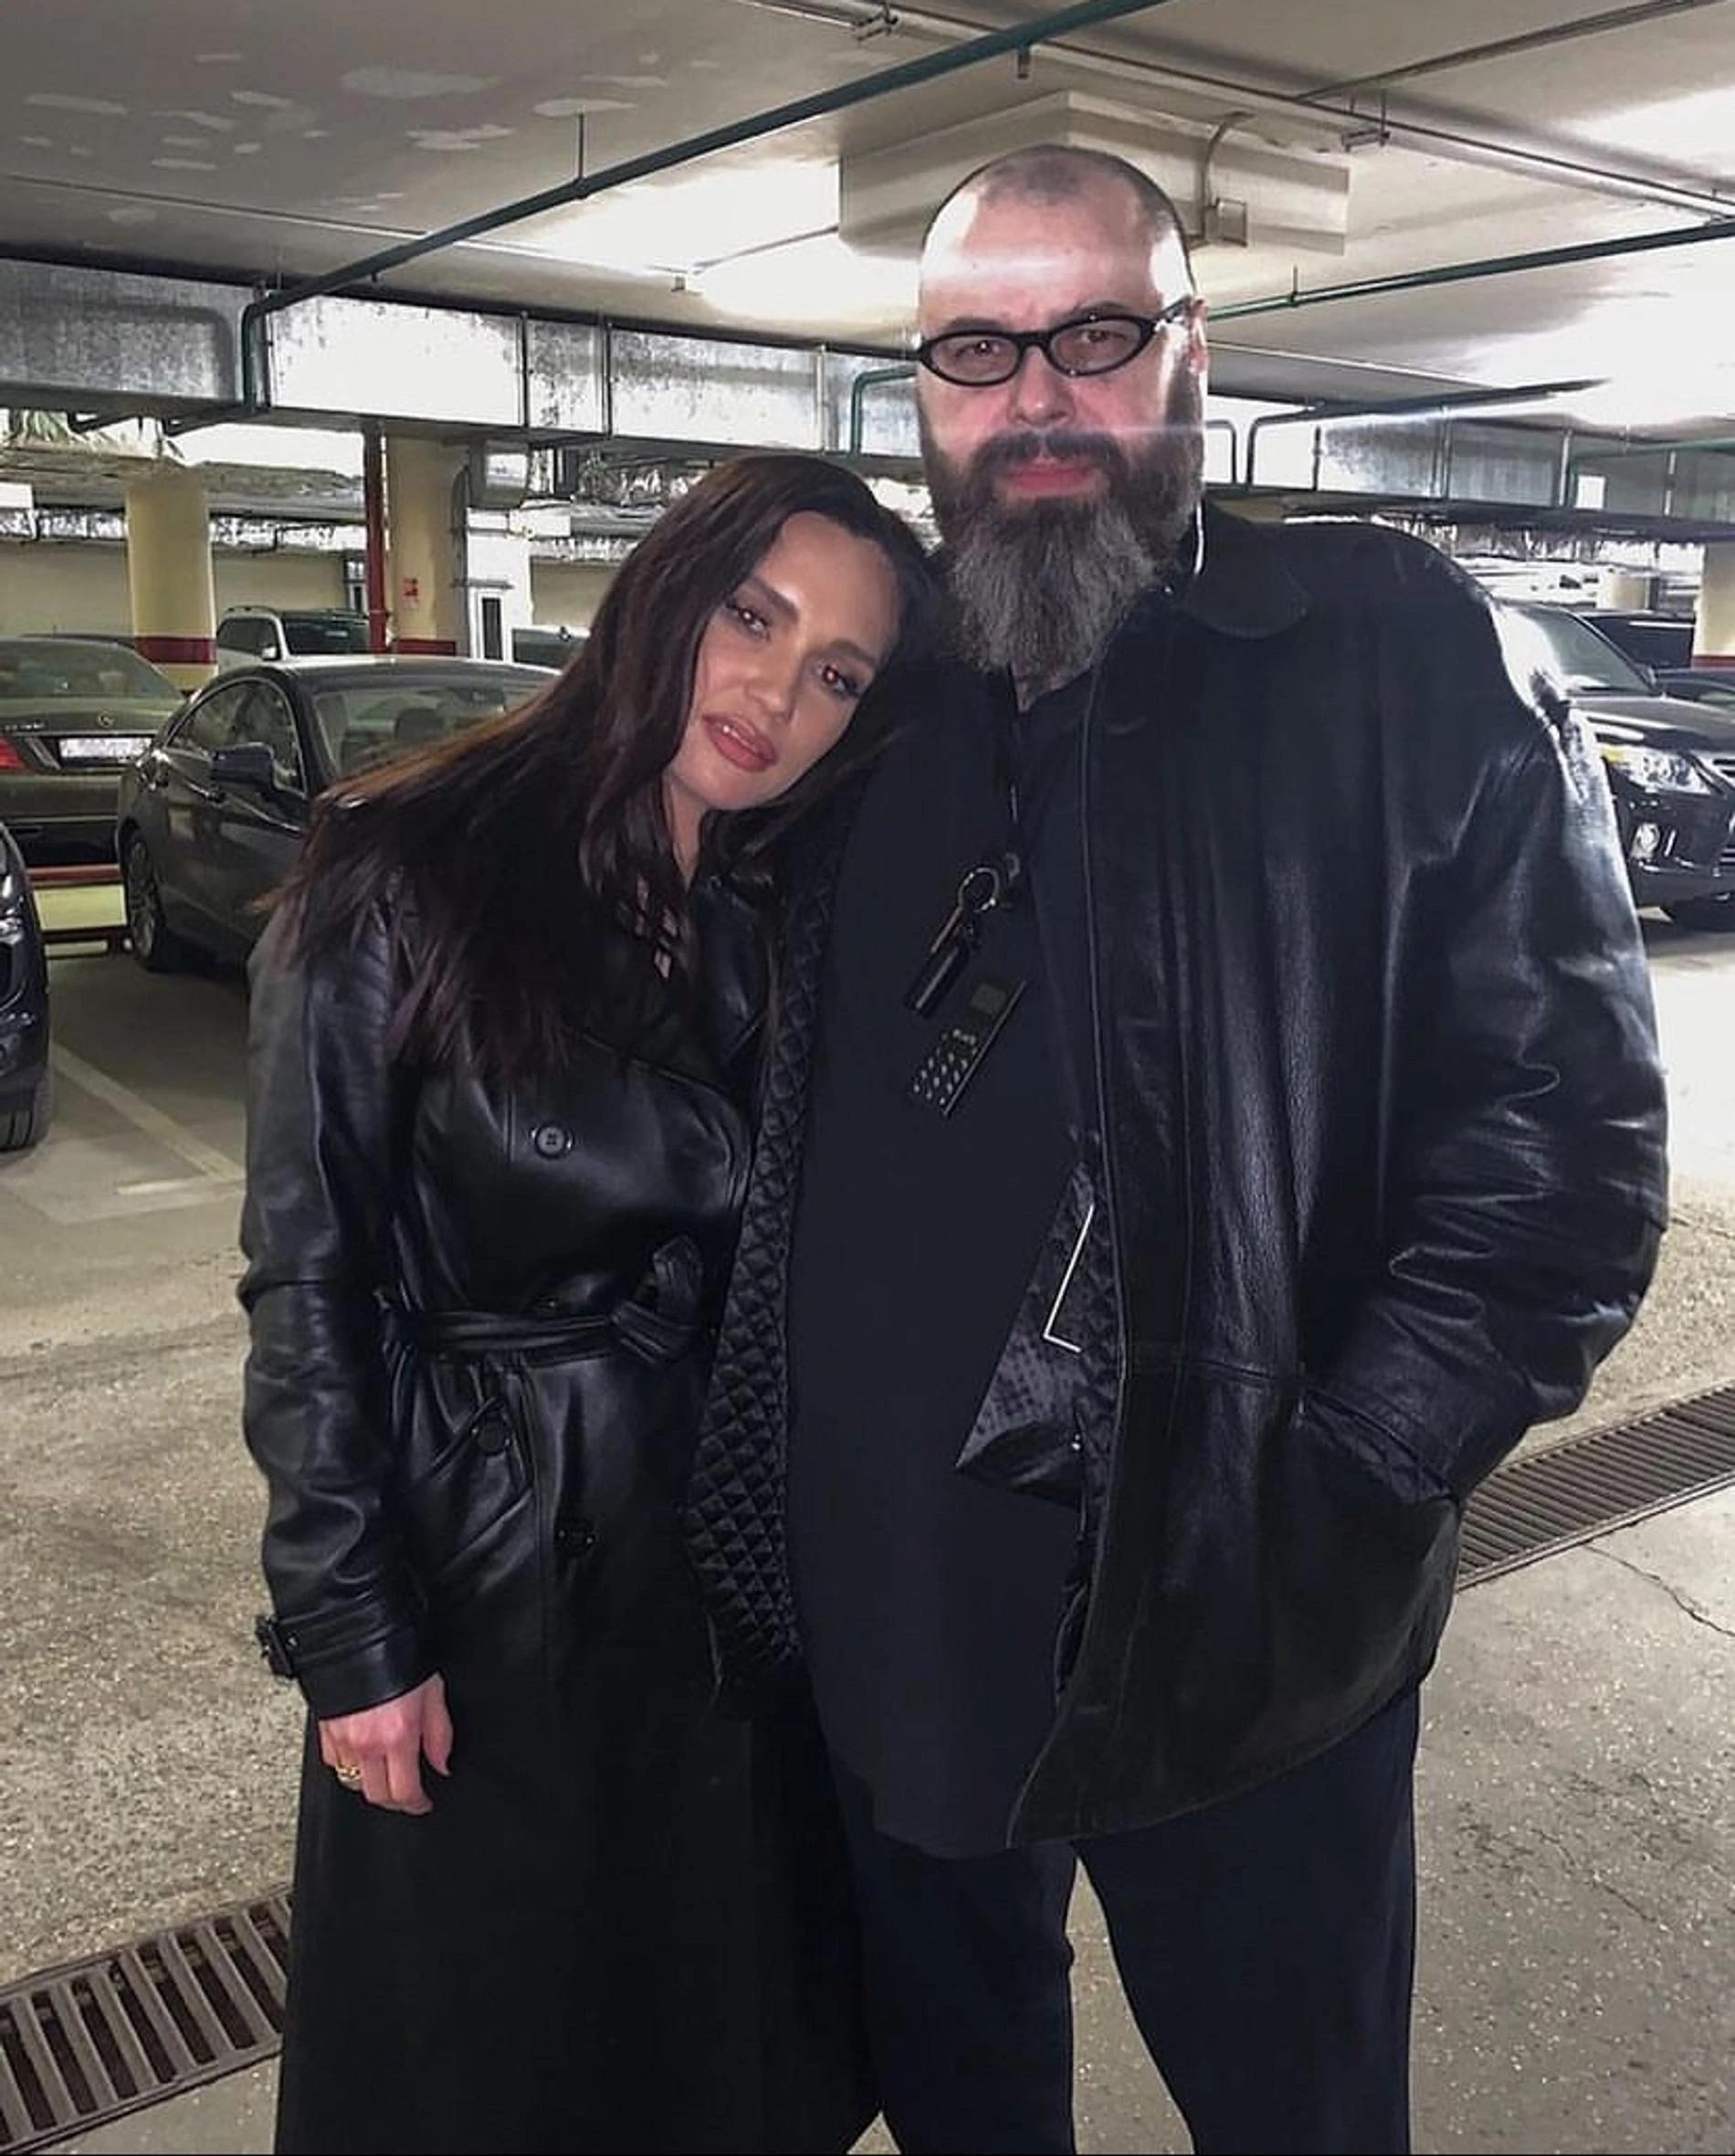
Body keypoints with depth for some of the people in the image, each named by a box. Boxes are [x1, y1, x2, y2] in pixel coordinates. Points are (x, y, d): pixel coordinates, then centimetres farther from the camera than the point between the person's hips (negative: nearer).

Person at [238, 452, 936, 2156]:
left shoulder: (786, 926, 2)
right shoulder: (404, 882, -15)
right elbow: (307, 1282, -13)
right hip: (487, 1570, -4)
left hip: (743, 1566, 5)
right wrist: (352, 1632, -12)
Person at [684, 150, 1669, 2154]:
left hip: (1242, 1631, -3)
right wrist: (769, 1510, 6)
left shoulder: (1393, 654, -9)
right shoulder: (877, 707, 6)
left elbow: (1566, 1109, -12)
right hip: (898, 1613, 4)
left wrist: (1345, 1481, -18)